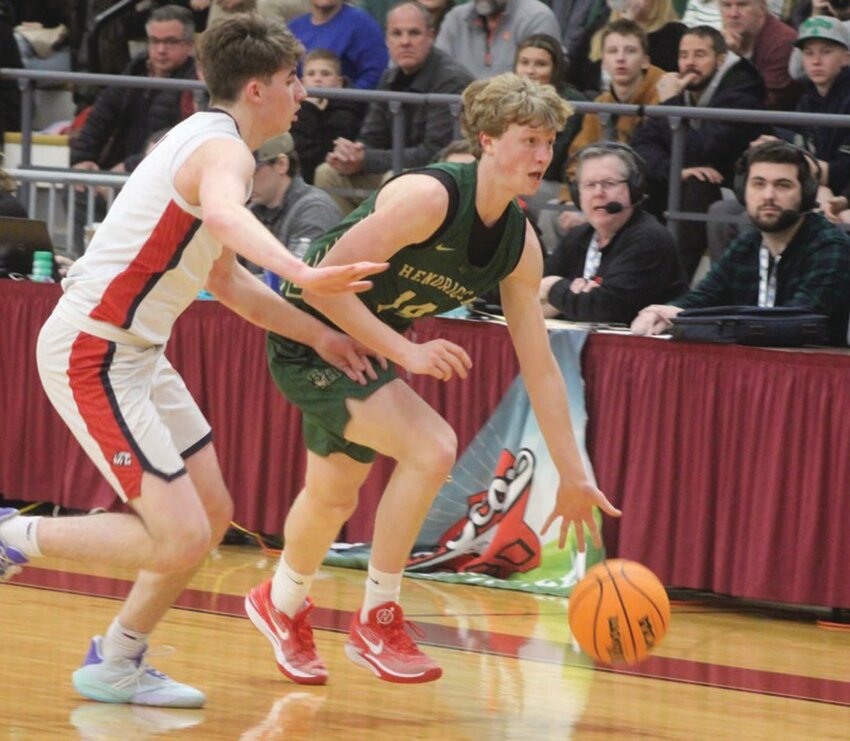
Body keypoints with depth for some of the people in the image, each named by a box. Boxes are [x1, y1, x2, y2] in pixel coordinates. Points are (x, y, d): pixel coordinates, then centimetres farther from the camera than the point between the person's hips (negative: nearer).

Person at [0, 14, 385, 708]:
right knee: (180, 540, -15)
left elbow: (224, 278, 27)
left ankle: (117, 664, 24)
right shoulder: (225, 150, -15)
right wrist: (303, 275, -57)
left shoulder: (206, 141, 17)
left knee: (212, 513, 14)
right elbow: (225, 214, -42)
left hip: (136, 352, 10)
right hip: (94, 355, -10)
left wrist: (316, 334, 23)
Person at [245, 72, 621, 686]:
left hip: (363, 350, 8)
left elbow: (540, 366, 2)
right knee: (432, 448, -22)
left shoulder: (521, 245, -5)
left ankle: (282, 604, 52)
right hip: (310, 341, -8)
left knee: (334, 497, 22)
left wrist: (574, 476, 2)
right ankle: (377, 623, -9)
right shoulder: (429, 198, -28)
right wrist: (406, 351, -34)